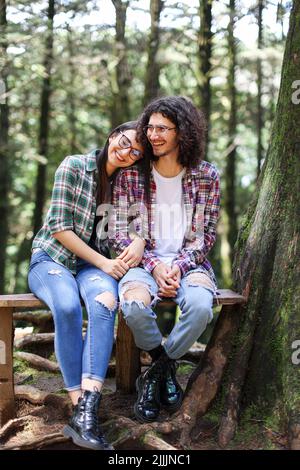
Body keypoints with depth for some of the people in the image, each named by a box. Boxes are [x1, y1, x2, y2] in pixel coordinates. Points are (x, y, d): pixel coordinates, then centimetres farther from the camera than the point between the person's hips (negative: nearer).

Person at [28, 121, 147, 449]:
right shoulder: (73, 167, -6)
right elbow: (59, 228, -10)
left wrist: (139, 242, -20)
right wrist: (103, 263, -14)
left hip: (93, 263, 3)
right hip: (51, 258, -2)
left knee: (105, 301, -34)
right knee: (67, 306, -37)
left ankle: (85, 414, -44)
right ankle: (79, 407, -34)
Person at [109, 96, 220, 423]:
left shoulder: (206, 176, 3)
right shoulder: (130, 176, 1)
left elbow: (205, 236, 3)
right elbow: (119, 234, 0)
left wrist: (178, 268, -13)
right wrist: (154, 266, -13)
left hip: (189, 262, 0)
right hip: (144, 262, 0)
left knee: (200, 306, -34)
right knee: (133, 306, -34)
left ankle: (156, 372, -6)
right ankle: (166, 369, -2)